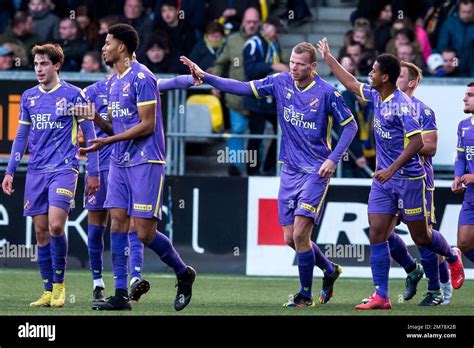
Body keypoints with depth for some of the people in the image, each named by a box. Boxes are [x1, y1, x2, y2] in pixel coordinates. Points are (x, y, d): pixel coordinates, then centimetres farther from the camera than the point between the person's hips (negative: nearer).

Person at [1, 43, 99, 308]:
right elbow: (21, 137, 18)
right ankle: (49, 291, 8)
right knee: (41, 231, 3)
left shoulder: (73, 95, -2)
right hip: (36, 172, 5)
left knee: (55, 226, -18)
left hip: (64, 169, -5)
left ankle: (59, 284, -1)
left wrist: (94, 172, -1)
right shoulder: (29, 97, 12)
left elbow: (89, 133, 2)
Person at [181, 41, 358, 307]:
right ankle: (330, 270, 31)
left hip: (316, 172, -5)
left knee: (300, 234, -14)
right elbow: (243, 88, 1)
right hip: (290, 171, 5)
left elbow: (350, 126, -3)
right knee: (290, 238, 5)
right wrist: (205, 77, -9)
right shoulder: (281, 83, 1)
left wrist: (333, 159, -13)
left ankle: (306, 295, 1)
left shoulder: (326, 92, -11)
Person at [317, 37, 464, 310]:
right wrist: (328, 58, 27)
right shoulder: (376, 96, 5)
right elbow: (351, 83, 24)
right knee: (377, 234, -3)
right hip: (384, 179, 7)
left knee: (421, 237, 5)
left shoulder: (402, 104, -20)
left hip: (408, 179, -7)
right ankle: (381, 297, -2)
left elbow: (418, 142, -25)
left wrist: (391, 169, -27)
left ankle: (453, 257, 37)